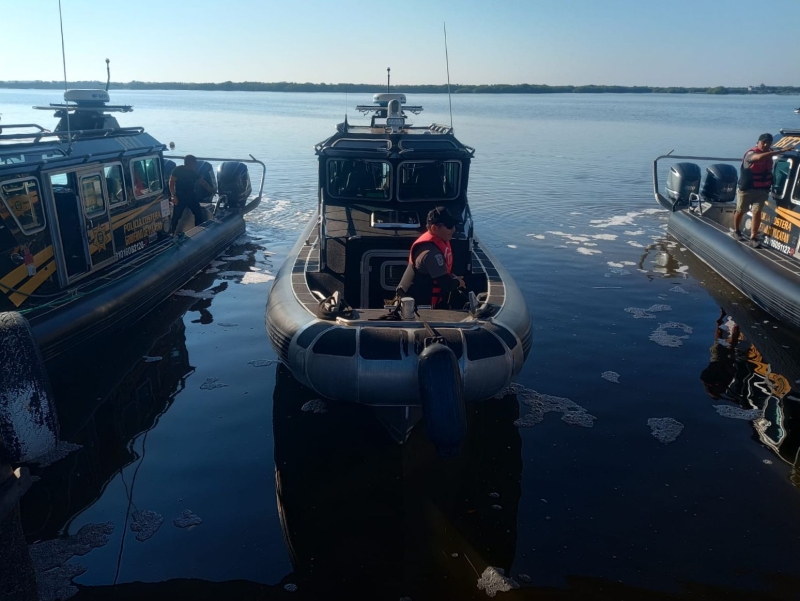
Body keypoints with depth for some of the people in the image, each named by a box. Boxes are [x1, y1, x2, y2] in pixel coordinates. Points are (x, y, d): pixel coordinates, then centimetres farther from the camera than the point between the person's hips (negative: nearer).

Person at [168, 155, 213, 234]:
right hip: (180, 196, -6)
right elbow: (171, 182, -11)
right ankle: (173, 233, 11)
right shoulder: (178, 170, -10)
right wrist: (173, 196, -19)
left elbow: (202, 182, 16)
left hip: (191, 195, 6)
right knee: (176, 216, -1)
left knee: (199, 213, 8)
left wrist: (212, 191, 15)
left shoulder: (194, 172, 8)